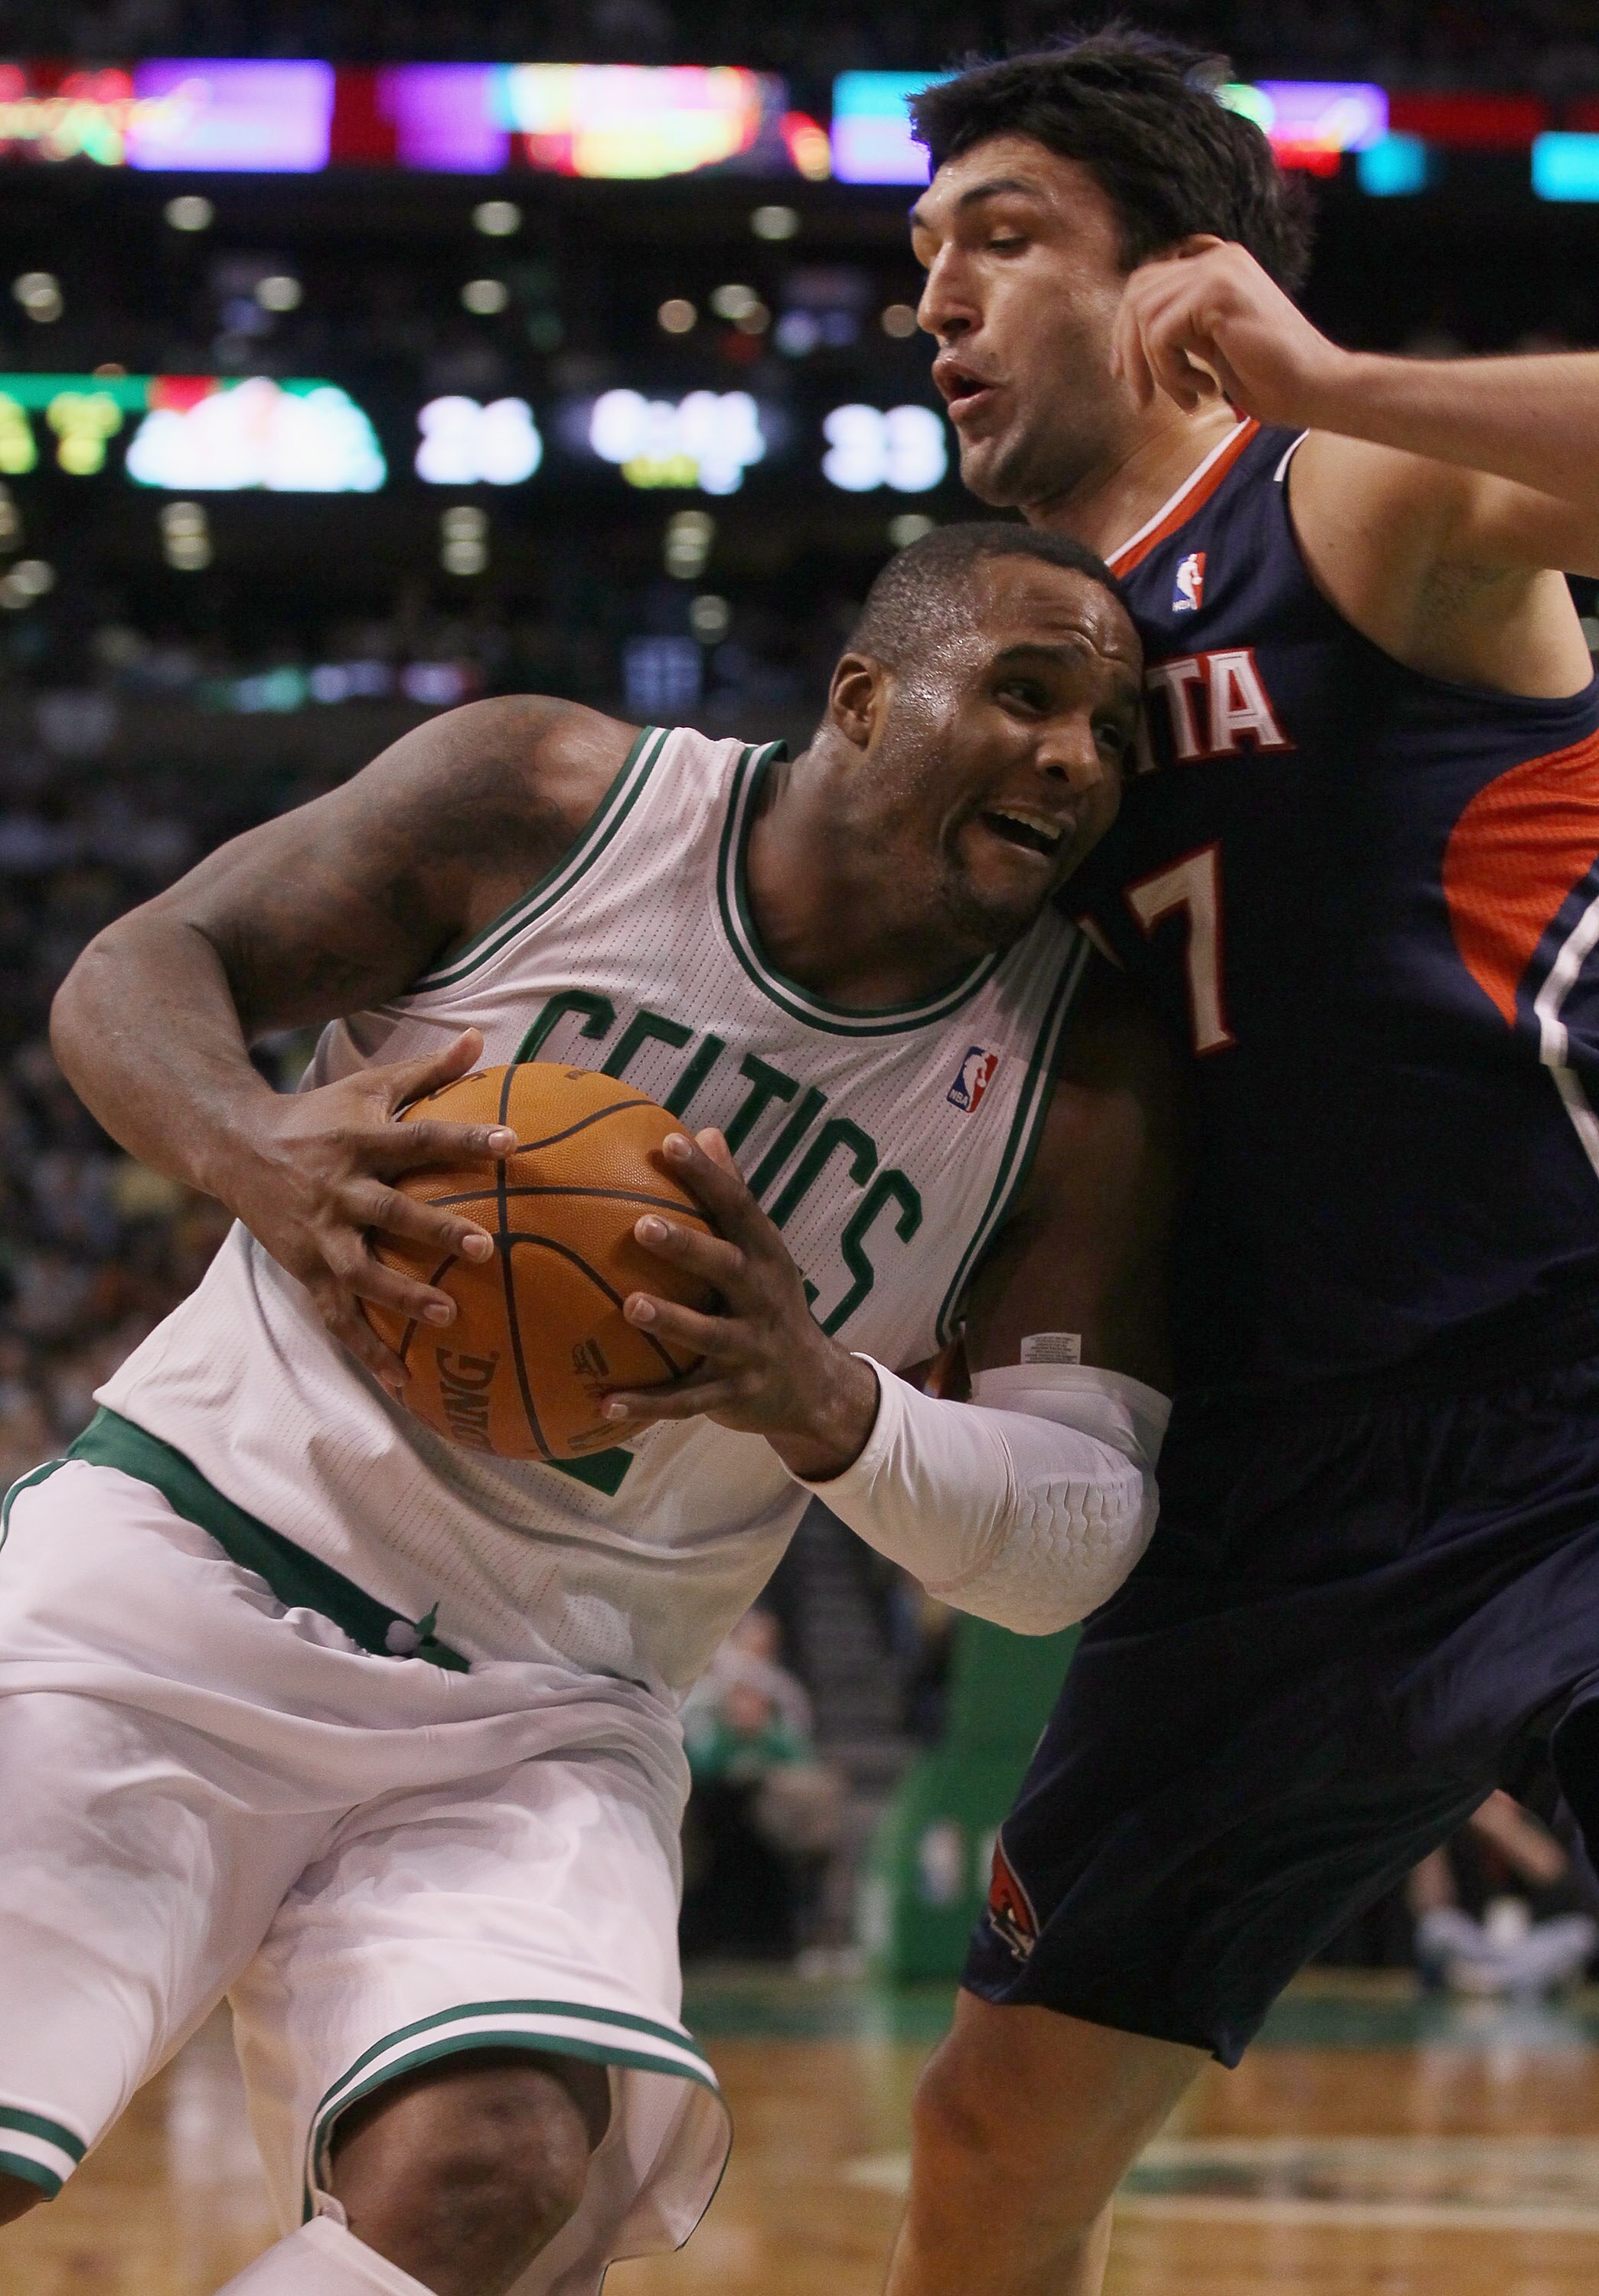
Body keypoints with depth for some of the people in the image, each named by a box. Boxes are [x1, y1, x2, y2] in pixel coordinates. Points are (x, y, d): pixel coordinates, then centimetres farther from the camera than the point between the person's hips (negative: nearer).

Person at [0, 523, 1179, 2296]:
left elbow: (1082, 1530, -5)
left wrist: (827, 1406, -26)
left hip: (542, 1721, 2)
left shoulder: (1079, 1086, -1)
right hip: (187, 1550, -1)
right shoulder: (546, 801, -5)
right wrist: (248, 1149, -27)